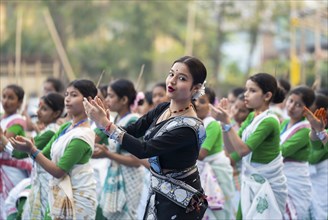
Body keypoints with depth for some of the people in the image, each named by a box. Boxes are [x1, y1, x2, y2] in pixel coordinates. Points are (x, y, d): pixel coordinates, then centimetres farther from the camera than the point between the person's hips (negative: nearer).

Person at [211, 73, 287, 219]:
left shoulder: (269, 121, -18)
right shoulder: (251, 117, 8)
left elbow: (242, 150, -24)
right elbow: (231, 148, 5)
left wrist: (227, 122, -26)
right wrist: (223, 121, -7)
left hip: (267, 186, -8)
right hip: (250, 184, 8)